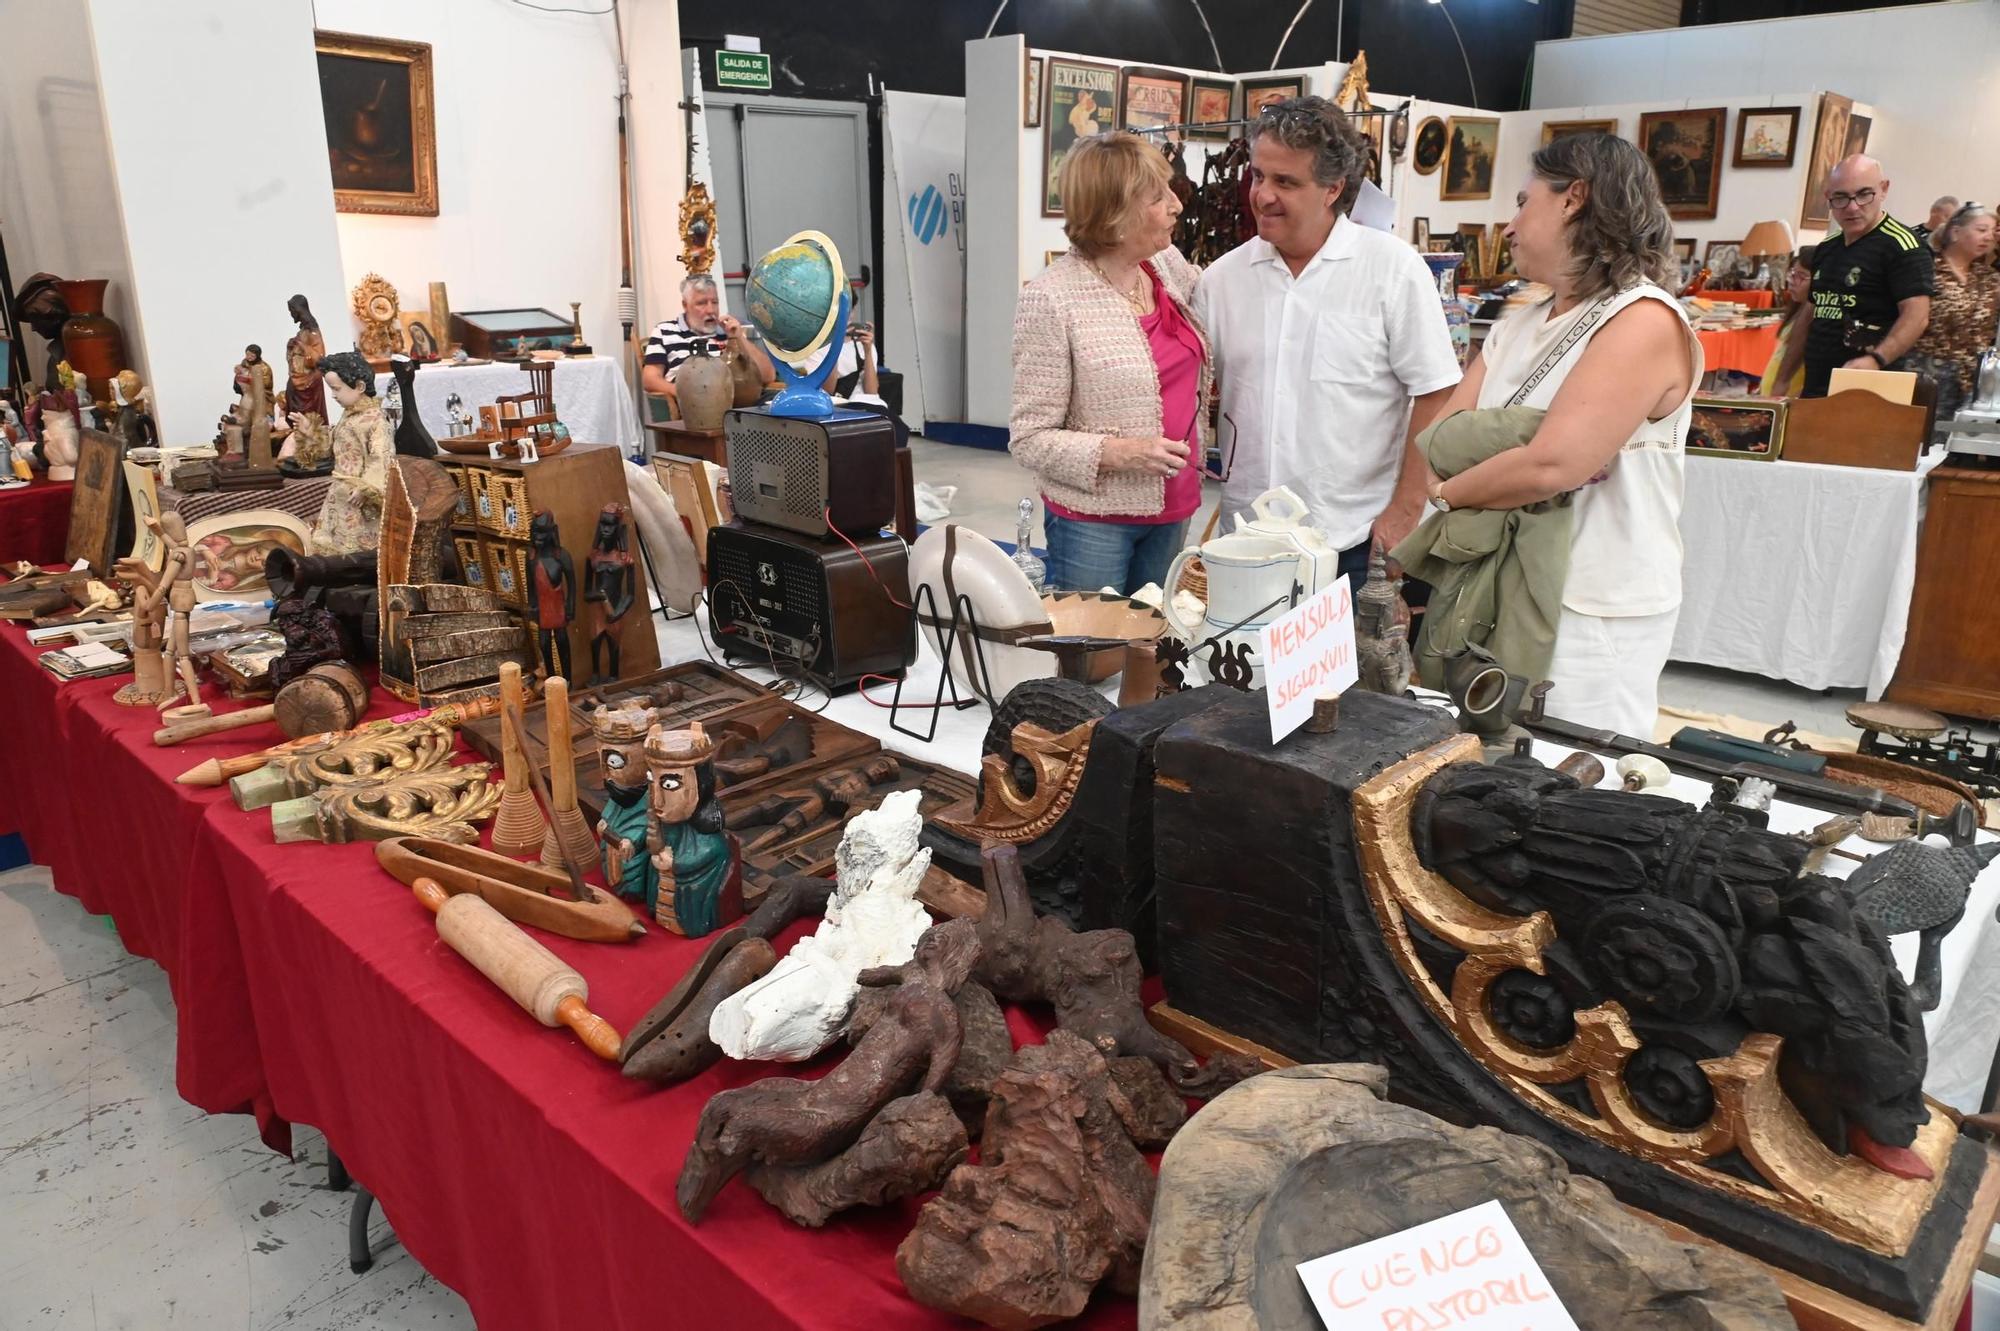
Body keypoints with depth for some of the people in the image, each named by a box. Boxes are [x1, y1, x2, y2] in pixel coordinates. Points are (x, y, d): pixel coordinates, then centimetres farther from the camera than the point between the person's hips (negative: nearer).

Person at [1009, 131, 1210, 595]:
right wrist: (1118, 453, -25)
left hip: (1171, 511, 6)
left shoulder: (1168, 266, 3)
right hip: (1093, 522, -6)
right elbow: (1029, 439, -15)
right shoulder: (1051, 299, -16)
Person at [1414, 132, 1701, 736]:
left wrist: (1446, 493, -9)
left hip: (1593, 618, -7)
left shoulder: (1645, 321, -13)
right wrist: (1506, 460, -14)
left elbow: (1549, 466, -24)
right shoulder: (1517, 326, 13)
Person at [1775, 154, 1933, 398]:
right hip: (1813, 392, 7)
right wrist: (1781, 382, 18)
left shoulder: (1901, 245, -7)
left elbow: (1917, 315, -17)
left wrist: (1876, 360, -33)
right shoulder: (1825, 249, 17)